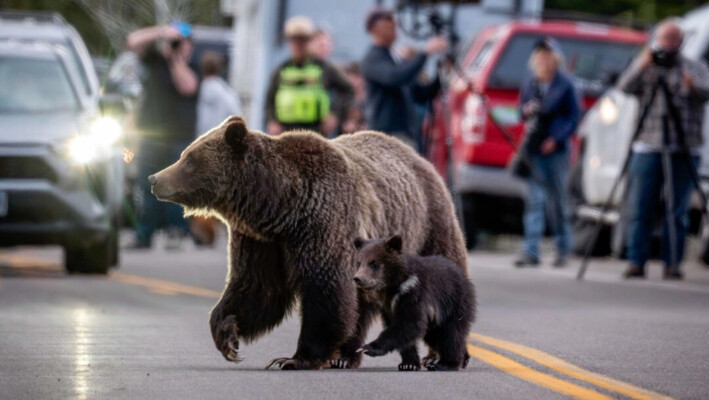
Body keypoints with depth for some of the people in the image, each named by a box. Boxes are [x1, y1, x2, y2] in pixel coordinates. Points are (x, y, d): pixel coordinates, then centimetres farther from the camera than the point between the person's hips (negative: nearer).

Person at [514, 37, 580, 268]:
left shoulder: (564, 86, -2)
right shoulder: (530, 85, 11)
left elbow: (574, 117, -3)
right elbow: (522, 111, 19)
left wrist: (557, 139, -13)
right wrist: (526, 111, -5)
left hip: (555, 150, -3)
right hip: (533, 149, 3)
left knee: (557, 202, 4)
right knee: (534, 201, -2)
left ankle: (563, 249, 17)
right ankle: (531, 252, -5)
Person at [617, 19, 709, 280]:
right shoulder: (645, 65, 13)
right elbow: (626, 87, -4)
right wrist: (642, 67, -21)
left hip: (684, 150, 0)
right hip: (647, 148, 0)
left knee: (677, 212, -2)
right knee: (640, 209, -4)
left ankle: (672, 263, 2)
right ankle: (637, 262, -1)